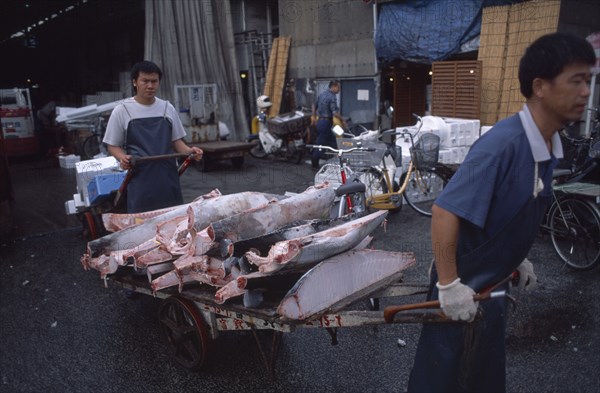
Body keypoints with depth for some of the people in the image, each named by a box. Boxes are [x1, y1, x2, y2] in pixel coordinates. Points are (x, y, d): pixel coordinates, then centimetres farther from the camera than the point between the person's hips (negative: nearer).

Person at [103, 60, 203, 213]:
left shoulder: (167, 108, 7)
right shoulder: (122, 110, 0)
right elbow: (113, 145, 4)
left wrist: (189, 151, -7)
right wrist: (122, 157, -17)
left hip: (169, 177, 3)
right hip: (141, 179, -3)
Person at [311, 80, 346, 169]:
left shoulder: (321, 94, 10)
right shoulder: (332, 97, -16)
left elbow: (314, 106, 20)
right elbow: (335, 113, -22)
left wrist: (314, 117, 30)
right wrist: (342, 120, -8)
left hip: (319, 121, 9)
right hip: (326, 122, -9)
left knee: (332, 141, 16)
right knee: (320, 143, 0)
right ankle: (315, 164, 8)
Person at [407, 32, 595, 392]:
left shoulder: (552, 146, 0)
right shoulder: (503, 144, -28)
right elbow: (445, 213, -30)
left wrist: (517, 258, 19)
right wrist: (449, 285, -26)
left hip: (494, 282, 8)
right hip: (464, 285, -8)